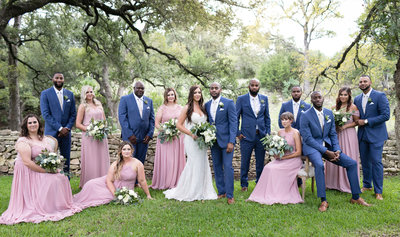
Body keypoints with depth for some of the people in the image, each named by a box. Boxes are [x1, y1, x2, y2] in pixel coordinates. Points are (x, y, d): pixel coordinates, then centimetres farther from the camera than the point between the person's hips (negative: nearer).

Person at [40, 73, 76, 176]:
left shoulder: (70, 94, 10)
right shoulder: (45, 94, -1)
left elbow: (73, 113, 9)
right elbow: (45, 114, -8)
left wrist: (67, 128, -5)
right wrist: (59, 128, -13)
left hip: (66, 132, 3)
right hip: (51, 132, -3)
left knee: (66, 160, 7)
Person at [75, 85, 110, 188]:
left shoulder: (98, 104, 13)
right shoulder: (83, 106, -1)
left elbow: (104, 119, 20)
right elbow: (78, 124, -5)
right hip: (89, 136, -5)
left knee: (102, 159, 7)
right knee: (90, 161, -2)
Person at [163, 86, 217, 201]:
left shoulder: (202, 108, 12)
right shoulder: (187, 108, -5)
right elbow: (179, 125, -7)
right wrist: (192, 134, -14)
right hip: (192, 140, -6)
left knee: (203, 165, 7)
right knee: (194, 164, -4)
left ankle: (201, 192, 19)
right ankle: (190, 192, 11)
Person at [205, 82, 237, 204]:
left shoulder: (229, 103, -5)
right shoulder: (207, 105, 10)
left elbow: (233, 122, -8)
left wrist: (231, 142, -15)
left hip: (226, 139, -5)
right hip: (213, 141, 5)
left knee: (228, 167, -4)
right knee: (217, 167, 10)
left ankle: (230, 195, 5)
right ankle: (221, 192, 22)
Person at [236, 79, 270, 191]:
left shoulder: (264, 98, 9)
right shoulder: (241, 99, 0)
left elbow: (267, 117, 12)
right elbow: (236, 117, 1)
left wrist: (268, 132, 5)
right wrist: (237, 133, -5)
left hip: (261, 135, 3)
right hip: (246, 136, -2)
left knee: (260, 162, 9)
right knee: (245, 162, 4)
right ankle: (244, 184, 18)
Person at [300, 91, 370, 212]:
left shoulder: (329, 113, 7)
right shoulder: (305, 116, -11)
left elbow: (333, 134, 10)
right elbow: (307, 138, -15)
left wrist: (337, 150, -8)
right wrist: (326, 152, -21)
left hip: (328, 146, 6)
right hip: (312, 147, -6)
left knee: (352, 163, -5)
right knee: (319, 165, -36)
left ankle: (355, 197, 10)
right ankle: (323, 201, -26)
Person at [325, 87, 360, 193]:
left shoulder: (353, 107, -3)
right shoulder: (335, 107, 10)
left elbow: (357, 122, -2)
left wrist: (345, 126, -14)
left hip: (348, 135, -4)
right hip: (336, 134, 4)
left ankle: (348, 185, 9)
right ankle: (335, 183, 16)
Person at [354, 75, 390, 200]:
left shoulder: (380, 96, -8)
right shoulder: (357, 99, 9)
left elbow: (386, 115, -15)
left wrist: (366, 121, -16)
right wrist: (357, 121, -1)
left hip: (376, 134, -5)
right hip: (362, 135, 5)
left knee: (376, 161, -5)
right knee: (365, 161, 12)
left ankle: (378, 191, 4)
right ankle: (367, 185, 26)